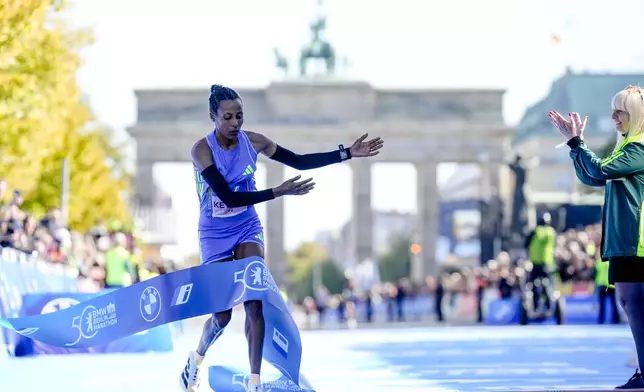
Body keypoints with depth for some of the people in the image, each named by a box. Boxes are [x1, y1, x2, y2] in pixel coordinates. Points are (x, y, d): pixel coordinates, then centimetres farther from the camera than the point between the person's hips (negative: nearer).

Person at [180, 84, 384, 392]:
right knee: (222, 314, -1)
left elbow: (298, 161, 3)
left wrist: (348, 154, -3)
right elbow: (228, 197, -28)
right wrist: (279, 192, -33)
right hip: (215, 236, -3)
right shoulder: (202, 150, -20)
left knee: (254, 302, -13)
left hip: (247, 230, 3)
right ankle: (197, 358, 30)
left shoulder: (252, 142, -7)